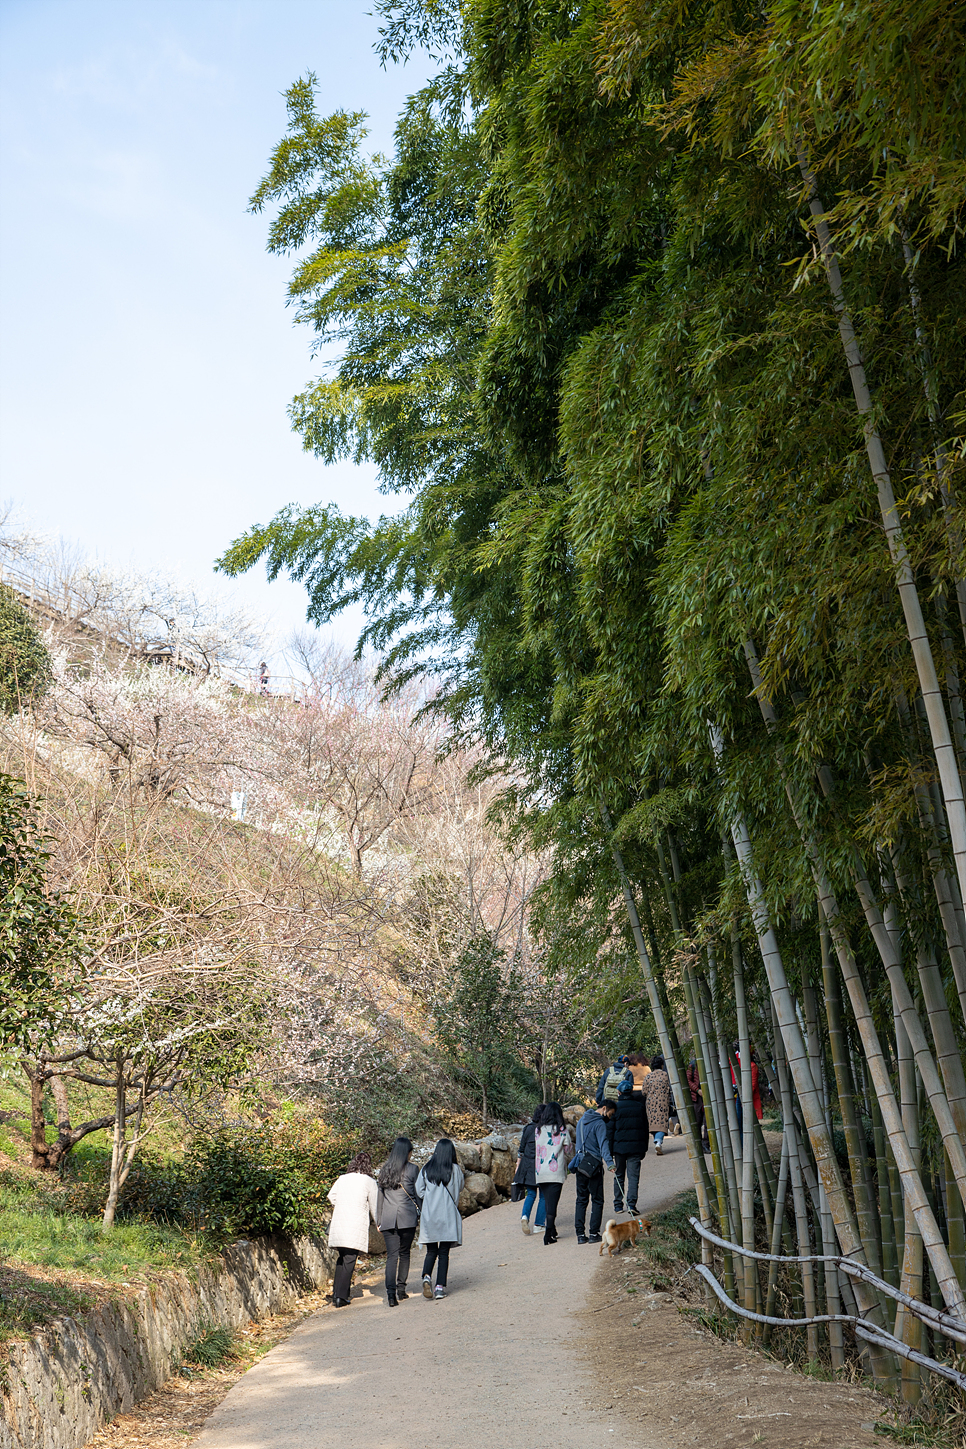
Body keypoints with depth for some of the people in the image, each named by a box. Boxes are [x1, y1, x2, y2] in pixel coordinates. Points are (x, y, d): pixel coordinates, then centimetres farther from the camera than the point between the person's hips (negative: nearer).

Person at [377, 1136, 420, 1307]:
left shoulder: (385, 1170, 10)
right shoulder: (411, 1168, -3)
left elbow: (380, 1195, 13)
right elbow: (416, 1194, 1)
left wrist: (379, 1219, 17)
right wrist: (420, 1211, 12)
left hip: (388, 1218, 3)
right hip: (407, 1217, -3)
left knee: (391, 1255, -1)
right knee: (404, 1253, 13)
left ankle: (391, 1293, -15)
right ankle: (401, 1288, 17)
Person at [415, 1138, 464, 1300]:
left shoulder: (425, 1170, 1)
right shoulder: (455, 1170, -4)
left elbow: (419, 1192, 2)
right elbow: (459, 1188, 8)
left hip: (428, 1216, 2)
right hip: (448, 1216, -2)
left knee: (431, 1251, 11)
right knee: (444, 1252, 6)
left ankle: (427, 1277, -13)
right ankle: (440, 1287, 2)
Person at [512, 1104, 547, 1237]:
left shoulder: (528, 1128, 2)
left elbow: (521, 1149, 7)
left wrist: (518, 1166, 14)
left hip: (527, 1165, 3)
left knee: (531, 1193, 13)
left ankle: (525, 1216, -10)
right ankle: (538, 1224, 10)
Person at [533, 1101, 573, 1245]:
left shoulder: (538, 1129, 2)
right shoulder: (562, 1130, -6)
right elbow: (569, 1151, 4)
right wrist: (567, 1160, 24)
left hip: (540, 1172, 3)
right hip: (556, 1171, -3)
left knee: (547, 1201, 15)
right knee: (552, 1202, -2)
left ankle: (552, 1231, 22)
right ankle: (548, 1234, -10)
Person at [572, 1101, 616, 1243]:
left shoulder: (582, 1120, 15)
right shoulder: (599, 1124, -12)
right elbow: (603, 1144, -25)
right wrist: (609, 1162, -34)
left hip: (580, 1164, 7)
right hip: (593, 1165, -7)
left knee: (581, 1200, 9)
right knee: (597, 1201, 3)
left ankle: (580, 1234, 6)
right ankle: (594, 1233, 2)